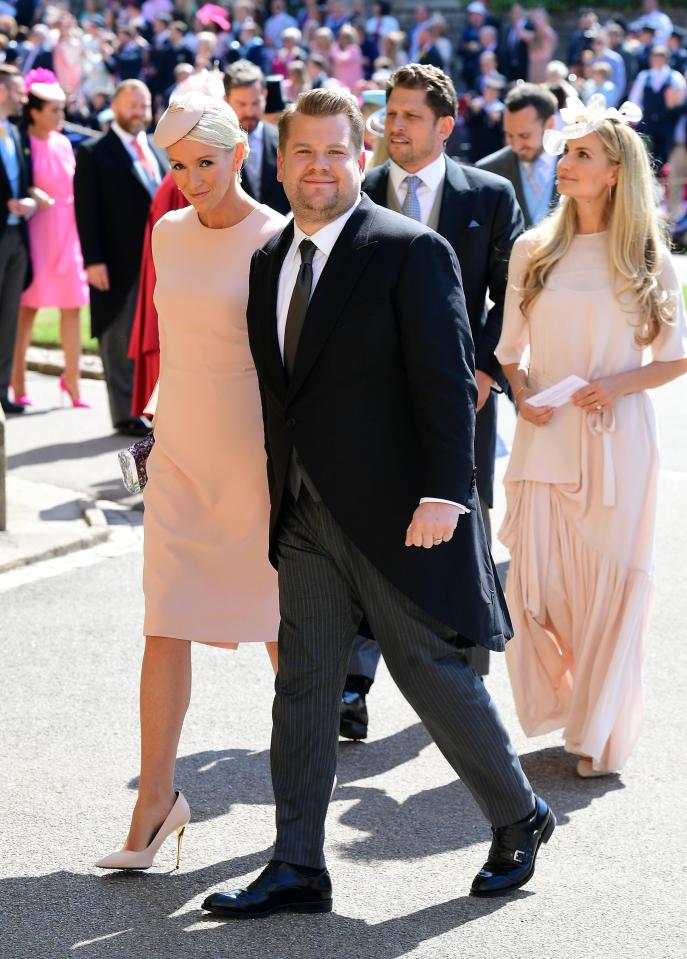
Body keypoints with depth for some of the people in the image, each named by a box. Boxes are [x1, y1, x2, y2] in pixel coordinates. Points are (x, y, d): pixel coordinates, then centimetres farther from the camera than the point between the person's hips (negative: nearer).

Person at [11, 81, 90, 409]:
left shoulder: (63, 144, 12)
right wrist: (30, 196, -24)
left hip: (67, 231, 6)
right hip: (36, 232, -6)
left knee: (72, 306, 4)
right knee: (27, 306, -4)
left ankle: (72, 381, 11)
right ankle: (18, 385, 2)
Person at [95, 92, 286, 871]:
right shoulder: (169, 233, 6)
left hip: (258, 457, -4)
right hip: (180, 456, 5)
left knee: (280, 625, 8)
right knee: (165, 629, 0)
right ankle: (155, 801, 6)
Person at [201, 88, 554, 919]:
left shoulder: (411, 251, -9)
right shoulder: (269, 261, 11)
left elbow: (447, 379, -13)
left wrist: (444, 493, -20)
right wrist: (280, 493, 12)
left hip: (392, 509, -6)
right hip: (304, 515, 6)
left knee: (429, 672, 3)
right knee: (303, 686, 6)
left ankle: (519, 819, 24)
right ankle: (297, 868, 12)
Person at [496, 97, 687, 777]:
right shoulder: (533, 252, 7)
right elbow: (510, 349, 14)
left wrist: (620, 384, -11)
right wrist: (521, 394, -5)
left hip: (616, 438, -1)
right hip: (544, 438, 2)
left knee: (611, 582, 0)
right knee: (536, 579, -3)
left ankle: (597, 731, 13)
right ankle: (560, 702, 23)